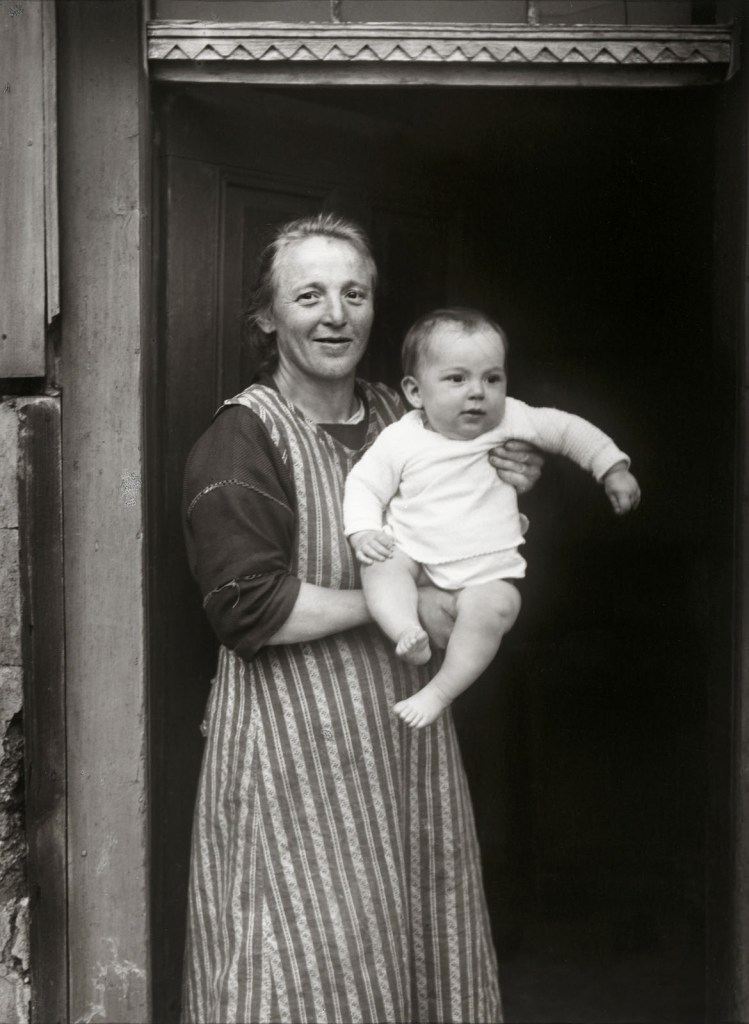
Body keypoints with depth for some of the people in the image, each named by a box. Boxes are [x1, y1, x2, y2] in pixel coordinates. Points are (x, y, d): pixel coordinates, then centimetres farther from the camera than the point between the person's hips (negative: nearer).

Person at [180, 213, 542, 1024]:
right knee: (310, 959, 2)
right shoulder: (241, 438, -12)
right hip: (294, 738, -6)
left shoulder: (398, 418, 9)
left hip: (405, 727, 7)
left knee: (421, 944, 14)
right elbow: (249, 607, -20)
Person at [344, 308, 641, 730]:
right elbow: (364, 485, 2)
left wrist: (613, 468, 7)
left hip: (486, 565, 0)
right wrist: (364, 531, -14)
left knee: (493, 606, -29)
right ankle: (408, 632, -40)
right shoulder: (401, 440, -5)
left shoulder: (510, 419, -2)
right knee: (381, 568, -28)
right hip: (413, 550, 1)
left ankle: (441, 690, -19)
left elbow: (567, 429, 9)